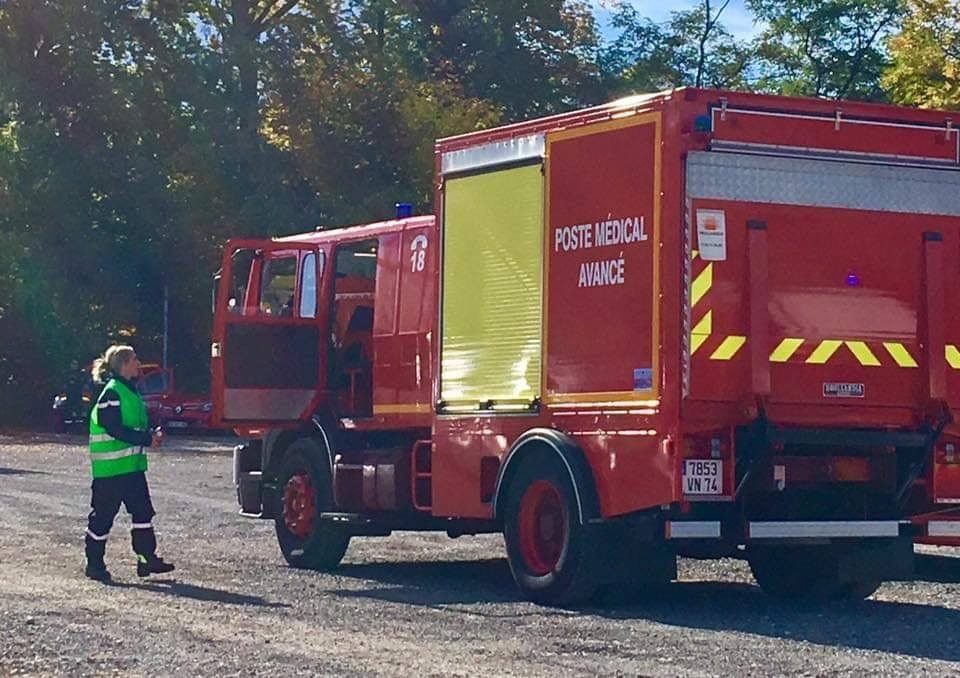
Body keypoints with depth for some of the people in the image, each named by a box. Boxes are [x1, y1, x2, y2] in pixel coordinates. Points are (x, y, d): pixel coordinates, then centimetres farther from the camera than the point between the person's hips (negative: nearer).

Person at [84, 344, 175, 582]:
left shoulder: (129, 390, 14)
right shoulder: (112, 392, -15)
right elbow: (114, 429, -22)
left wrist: (151, 435, 3)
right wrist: (147, 439, -19)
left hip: (132, 464, 9)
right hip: (111, 467, -9)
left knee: (143, 511, 5)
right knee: (103, 515, 0)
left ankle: (147, 558, 8)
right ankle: (94, 564, 9)